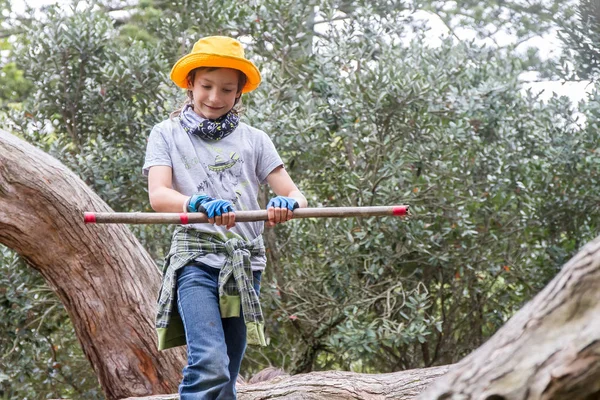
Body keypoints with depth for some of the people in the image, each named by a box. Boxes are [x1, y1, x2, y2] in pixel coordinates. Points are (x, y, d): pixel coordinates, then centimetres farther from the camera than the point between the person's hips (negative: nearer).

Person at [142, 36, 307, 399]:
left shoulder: (254, 140, 13)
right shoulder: (168, 134, 8)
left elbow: (296, 196, 5)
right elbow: (158, 195, -8)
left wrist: (287, 205, -21)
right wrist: (200, 204, -30)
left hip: (246, 264, 3)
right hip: (196, 259, -3)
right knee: (211, 367, -24)